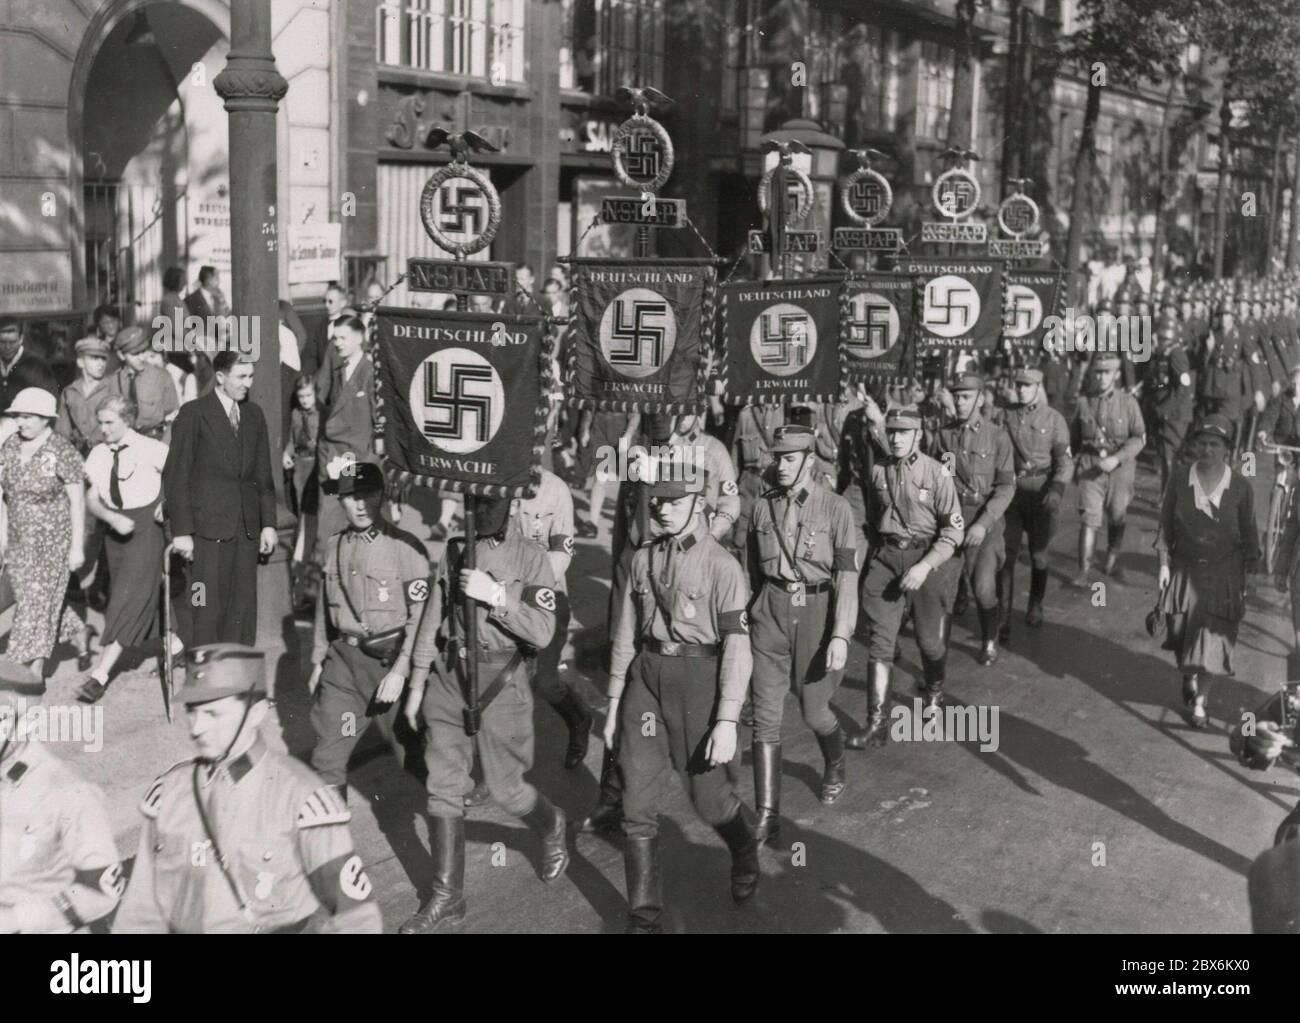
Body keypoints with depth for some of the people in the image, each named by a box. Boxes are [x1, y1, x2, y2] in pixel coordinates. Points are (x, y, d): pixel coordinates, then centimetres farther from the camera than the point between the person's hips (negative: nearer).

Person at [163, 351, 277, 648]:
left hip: (247, 528, 5)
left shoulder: (254, 415, 13)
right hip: (208, 528, -5)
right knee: (205, 611, -5)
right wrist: (181, 531, -11)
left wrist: (268, 522, 8)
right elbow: (175, 476, -5)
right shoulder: (193, 414, -4)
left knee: (242, 611, 5)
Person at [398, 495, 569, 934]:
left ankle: (552, 828, 39)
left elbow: (542, 632, -14)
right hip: (447, 677, 4)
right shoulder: (455, 551, 5)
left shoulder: (531, 559, -6)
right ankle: (447, 898, 12)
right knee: (443, 786, 3)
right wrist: (417, 685, 10)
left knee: (505, 787, 5)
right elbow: (432, 620, 9)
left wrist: (495, 595, -24)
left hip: (500, 681, -4)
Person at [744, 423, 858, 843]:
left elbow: (847, 575, -12)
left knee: (814, 711, 11)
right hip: (770, 614, 3)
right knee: (766, 716, -2)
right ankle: (767, 815, 3)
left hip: (817, 612, -3)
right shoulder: (763, 507, 3)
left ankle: (835, 768, 46)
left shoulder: (835, 508, -9)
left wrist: (841, 635, -18)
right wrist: (749, 616, 18)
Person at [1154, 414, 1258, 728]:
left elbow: (1248, 535, 0)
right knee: (1182, 633, 9)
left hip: (1223, 576, -1)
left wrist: (1246, 578, 1)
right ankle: (1193, 688, 34)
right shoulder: (1180, 482, -6)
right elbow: (1166, 527, 2)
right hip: (1185, 570, 2)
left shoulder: (1241, 488, -9)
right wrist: (1164, 564, -2)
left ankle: (1196, 695, 15)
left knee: (1212, 637, -1)